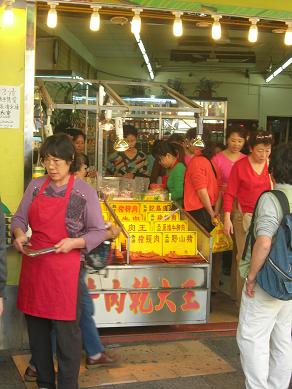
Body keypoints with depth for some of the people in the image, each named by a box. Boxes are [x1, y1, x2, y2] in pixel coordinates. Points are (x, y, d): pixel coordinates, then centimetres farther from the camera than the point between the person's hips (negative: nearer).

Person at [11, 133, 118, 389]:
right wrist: (19, 234, -7)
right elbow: (19, 218, 14)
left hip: (65, 269, -5)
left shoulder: (84, 192, -6)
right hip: (34, 265, 5)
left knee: (66, 330, 2)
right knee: (36, 328, 15)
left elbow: (98, 232, -3)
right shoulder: (36, 186, 6)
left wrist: (74, 242, -18)